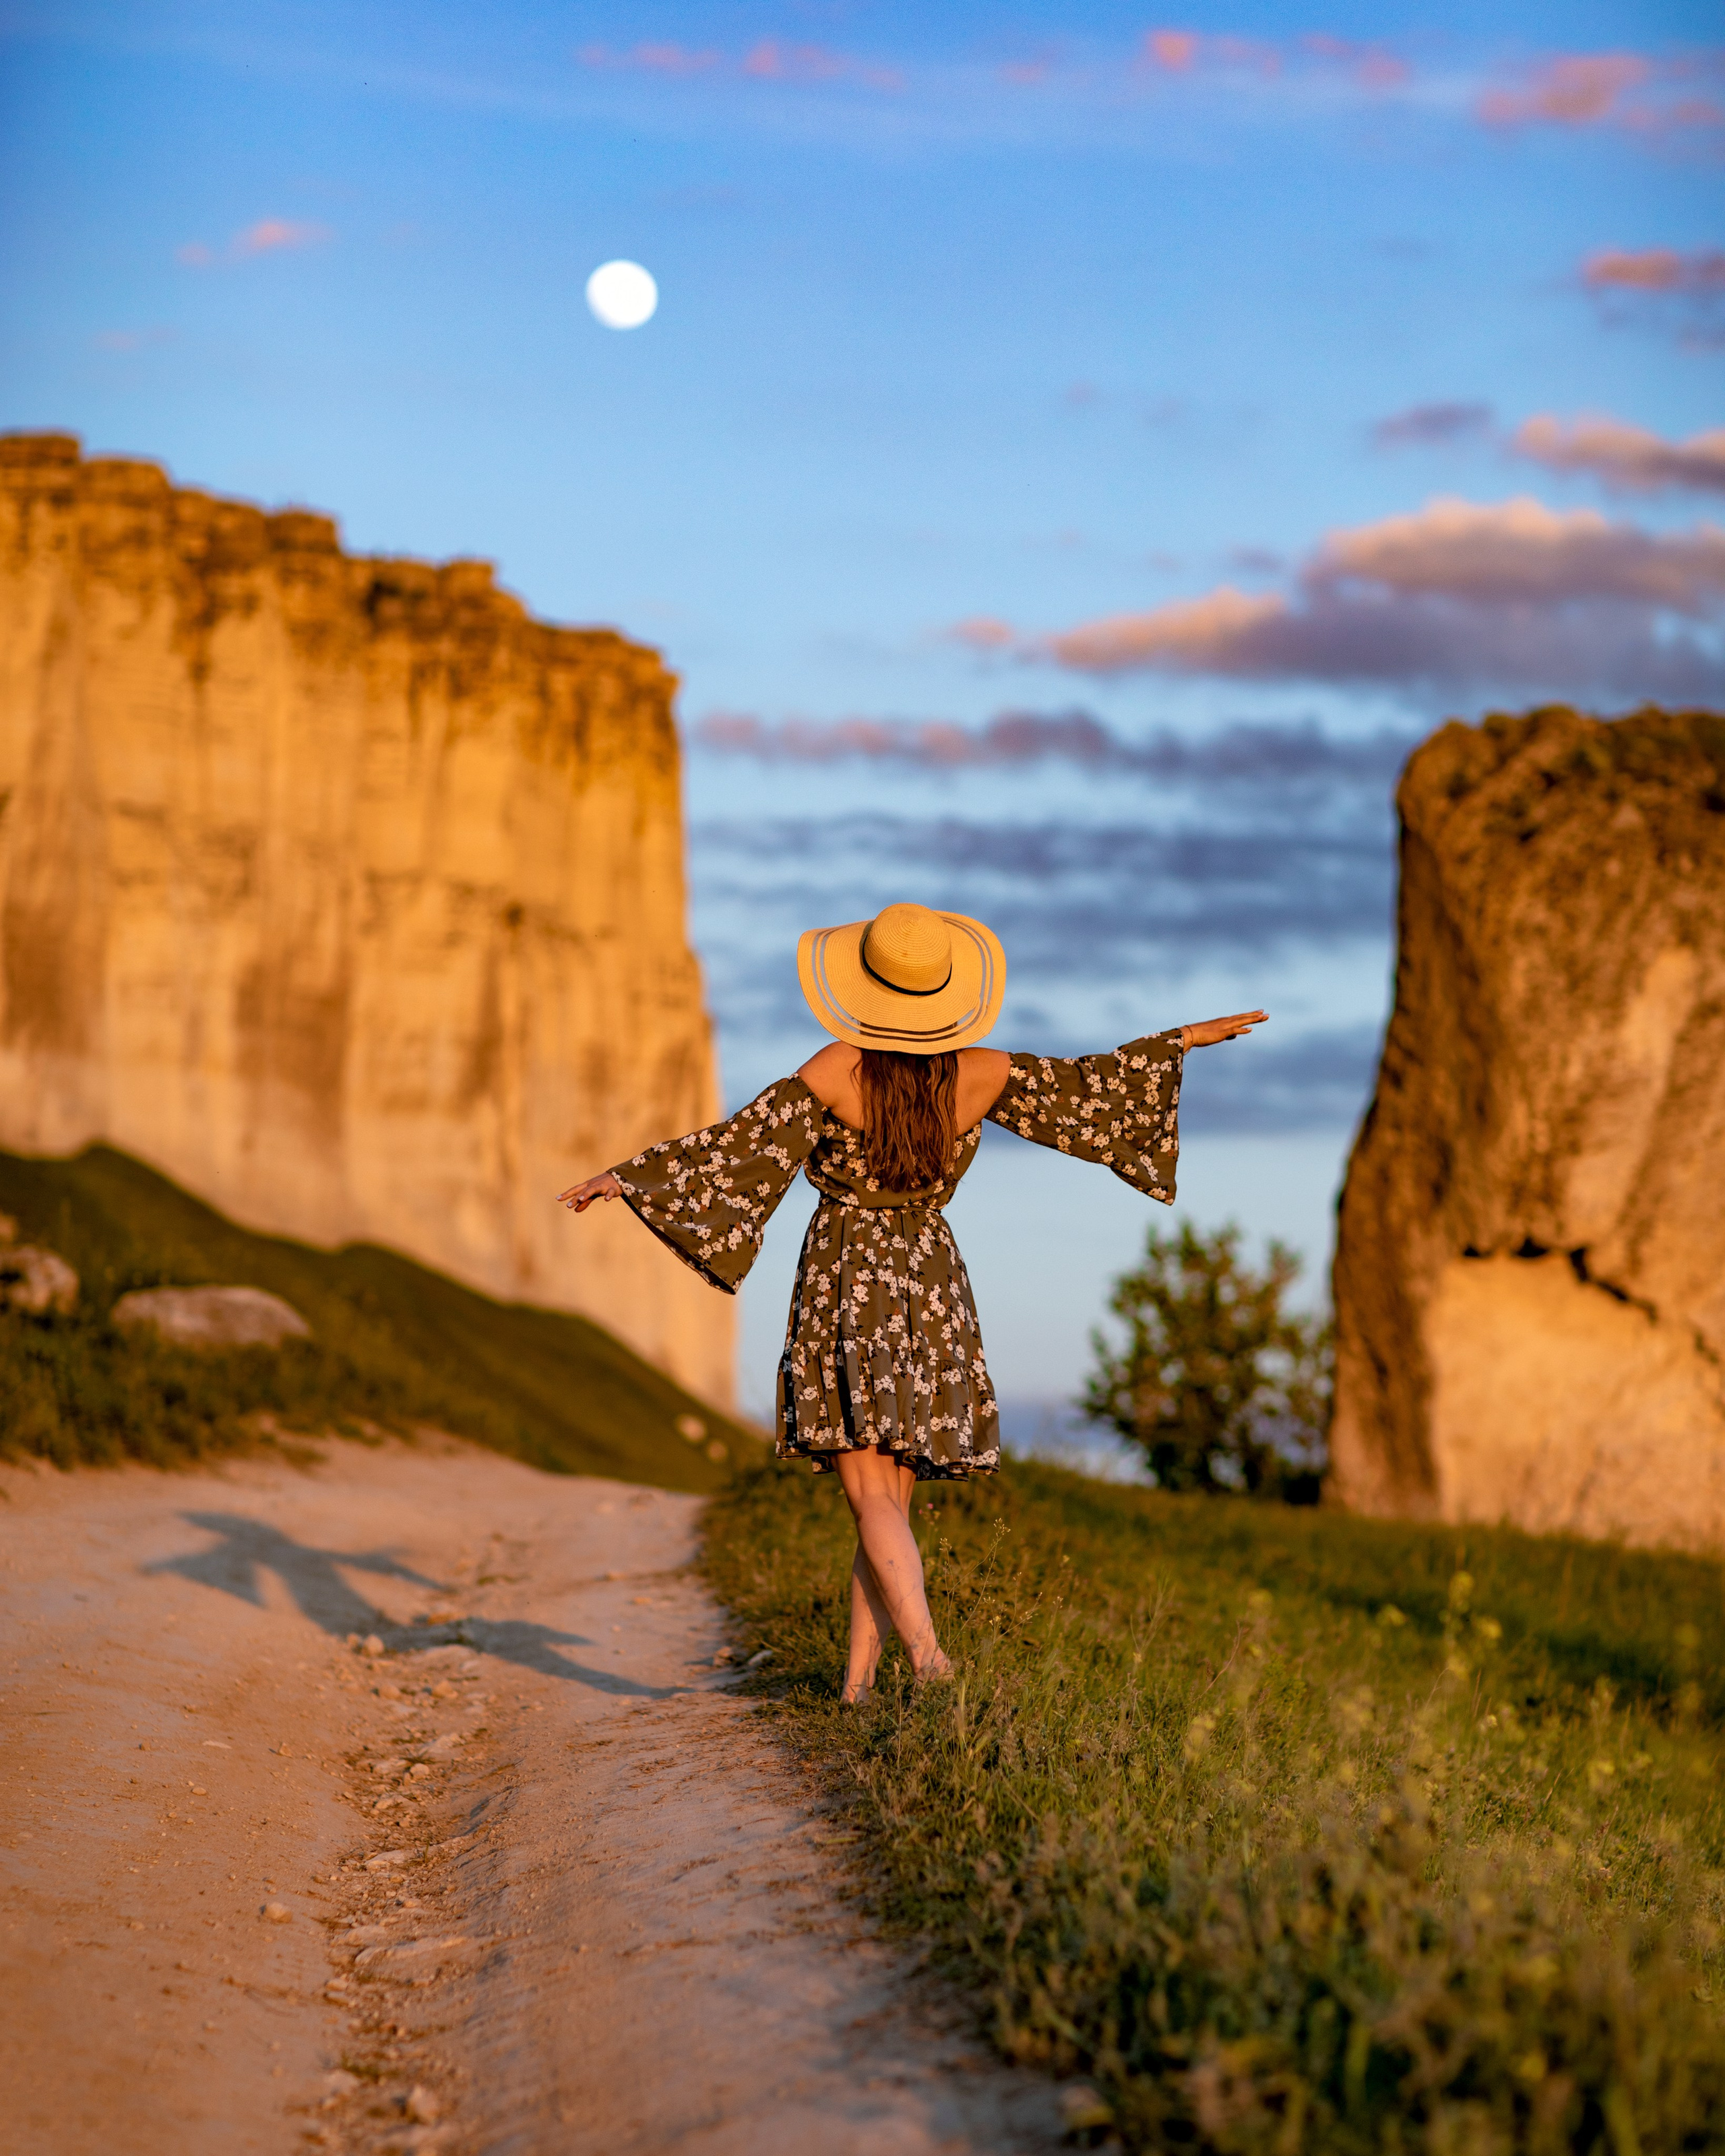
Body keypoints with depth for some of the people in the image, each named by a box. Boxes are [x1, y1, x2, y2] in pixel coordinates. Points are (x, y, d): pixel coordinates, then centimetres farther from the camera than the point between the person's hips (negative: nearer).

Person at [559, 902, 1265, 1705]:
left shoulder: (837, 1070, -13)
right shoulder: (983, 1075, -3)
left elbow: (742, 1145, -11)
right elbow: (1084, 1089, 11)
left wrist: (628, 1174, -3)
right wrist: (1188, 1038, 24)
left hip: (846, 1284, -3)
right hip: (932, 1285, 3)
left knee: (873, 1498, -7)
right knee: (893, 1498, 11)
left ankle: (925, 1648, -27)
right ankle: (857, 1678, 11)